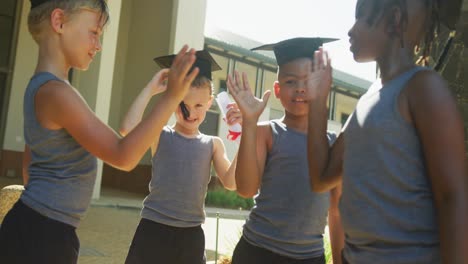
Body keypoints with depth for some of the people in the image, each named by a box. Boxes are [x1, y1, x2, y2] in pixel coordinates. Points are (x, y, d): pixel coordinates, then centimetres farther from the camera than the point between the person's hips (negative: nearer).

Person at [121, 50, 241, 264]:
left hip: (191, 235, 3)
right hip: (153, 230, -2)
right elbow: (127, 129, -24)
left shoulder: (213, 144, 5)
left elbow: (231, 182, -8)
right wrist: (150, 90, -16)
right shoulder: (160, 136, -3)